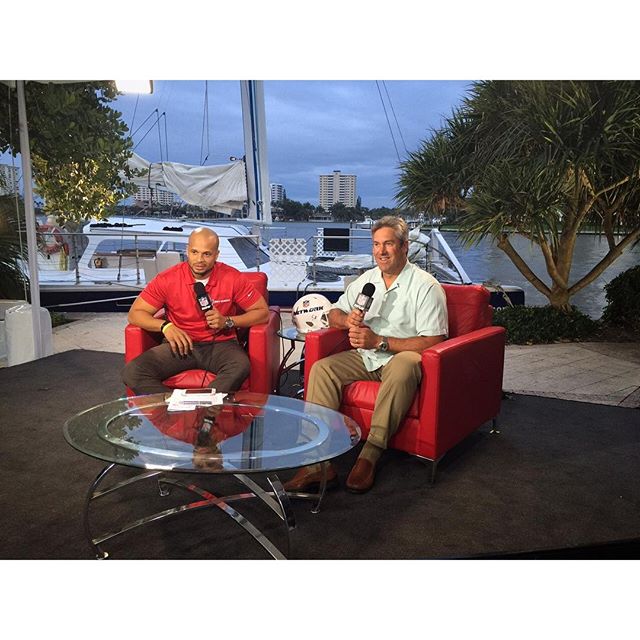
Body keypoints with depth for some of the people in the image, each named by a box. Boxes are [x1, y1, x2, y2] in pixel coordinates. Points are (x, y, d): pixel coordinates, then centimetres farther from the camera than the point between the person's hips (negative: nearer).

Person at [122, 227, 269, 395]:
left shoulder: (232, 278, -6)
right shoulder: (168, 279, -5)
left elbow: (262, 312, 1)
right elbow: (135, 313, 1)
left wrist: (228, 321, -14)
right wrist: (165, 326, -18)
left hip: (220, 344, -1)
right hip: (181, 344, 1)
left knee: (241, 367, -37)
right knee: (132, 372, -24)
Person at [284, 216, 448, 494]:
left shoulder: (426, 286, -6)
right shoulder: (367, 279, 14)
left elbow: (433, 341, -14)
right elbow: (334, 313, 19)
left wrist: (379, 341, -19)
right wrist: (348, 320, -7)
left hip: (402, 357, -5)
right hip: (365, 357, 6)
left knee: (403, 367, -40)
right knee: (321, 368, -20)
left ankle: (369, 457, -34)